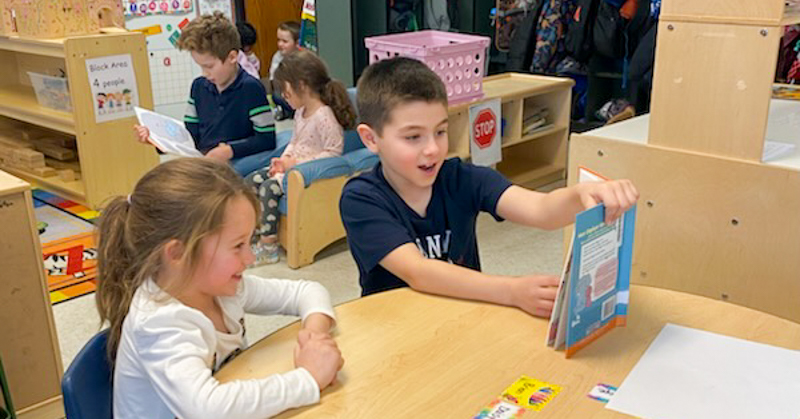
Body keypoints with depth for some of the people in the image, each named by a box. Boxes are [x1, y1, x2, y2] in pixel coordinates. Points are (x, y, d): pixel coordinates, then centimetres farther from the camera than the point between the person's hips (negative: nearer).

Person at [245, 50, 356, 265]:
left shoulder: (324, 116, -20)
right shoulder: (301, 113, 11)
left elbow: (333, 152, -23)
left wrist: (297, 162, -22)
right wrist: (284, 159, 2)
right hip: (292, 166, 10)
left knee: (268, 188, -25)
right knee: (250, 181, 1)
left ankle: (268, 246, -16)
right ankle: (252, 230, 8)